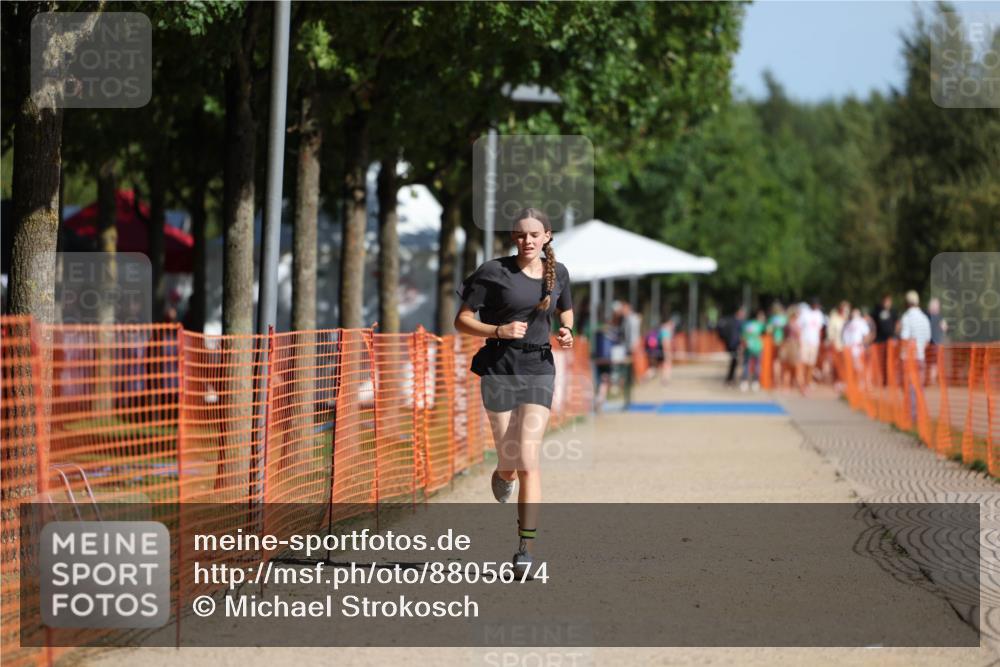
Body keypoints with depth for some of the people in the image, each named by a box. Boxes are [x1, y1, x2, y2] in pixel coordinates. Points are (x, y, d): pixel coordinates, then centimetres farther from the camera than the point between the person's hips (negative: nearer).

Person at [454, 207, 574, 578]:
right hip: (500, 369, -1)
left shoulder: (558, 273, 7)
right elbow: (462, 321, -4)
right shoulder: (495, 271, -5)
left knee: (528, 460, -11)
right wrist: (500, 331, -20)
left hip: (539, 369, 1)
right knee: (510, 463, 2)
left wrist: (566, 333, 4)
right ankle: (503, 475, 43)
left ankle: (526, 547, -12)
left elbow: (565, 310, 27)